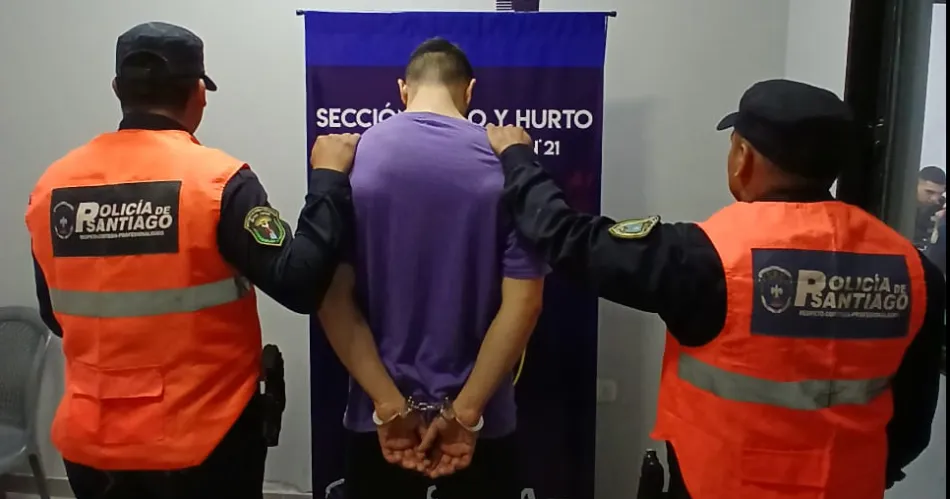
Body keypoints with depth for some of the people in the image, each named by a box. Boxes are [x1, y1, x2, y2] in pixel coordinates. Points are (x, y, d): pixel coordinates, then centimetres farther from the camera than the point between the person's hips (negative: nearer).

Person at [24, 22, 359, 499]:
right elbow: (300, 285, -20)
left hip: (92, 440, 4)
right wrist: (329, 177, -12)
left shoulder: (52, 186, -3)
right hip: (204, 439, -4)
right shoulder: (216, 179, -18)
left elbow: (55, 316, 8)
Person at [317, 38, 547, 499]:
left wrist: (390, 405, -9)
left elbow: (332, 296, -11)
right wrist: (465, 410, -9)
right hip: (479, 420, 0)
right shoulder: (507, 163, -8)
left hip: (378, 416, 1)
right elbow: (523, 301, -13)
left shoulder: (351, 159, -6)